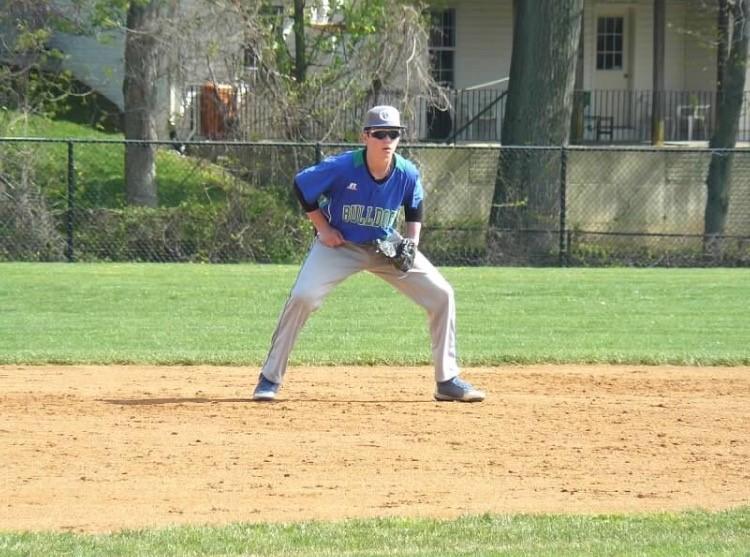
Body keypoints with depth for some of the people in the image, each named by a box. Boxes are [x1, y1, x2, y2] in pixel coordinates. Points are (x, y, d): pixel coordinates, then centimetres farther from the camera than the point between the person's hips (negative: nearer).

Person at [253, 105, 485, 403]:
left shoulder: (407, 174, -15)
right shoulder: (340, 168, -26)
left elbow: (415, 208, 8)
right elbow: (301, 186, -10)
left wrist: (412, 243, -7)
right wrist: (322, 228, -11)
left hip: (387, 247, 3)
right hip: (339, 245, -3)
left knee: (441, 295, -7)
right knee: (302, 297, -25)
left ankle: (447, 381, 3)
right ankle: (270, 379, -11)